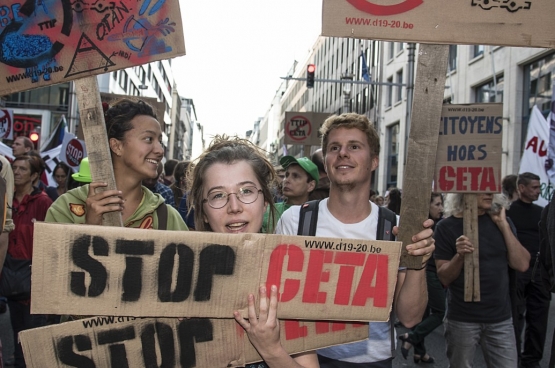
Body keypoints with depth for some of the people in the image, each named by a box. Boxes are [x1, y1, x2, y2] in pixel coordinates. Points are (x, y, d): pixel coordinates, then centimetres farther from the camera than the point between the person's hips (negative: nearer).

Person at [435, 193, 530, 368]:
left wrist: (503, 225, -8)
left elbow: (522, 265, -3)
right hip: (462, 320, -3)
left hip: (500, 319, 3)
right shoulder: (447, 226, -7)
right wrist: (459, 255, -26)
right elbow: (444, 278, -8)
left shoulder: (501, 220, 5)